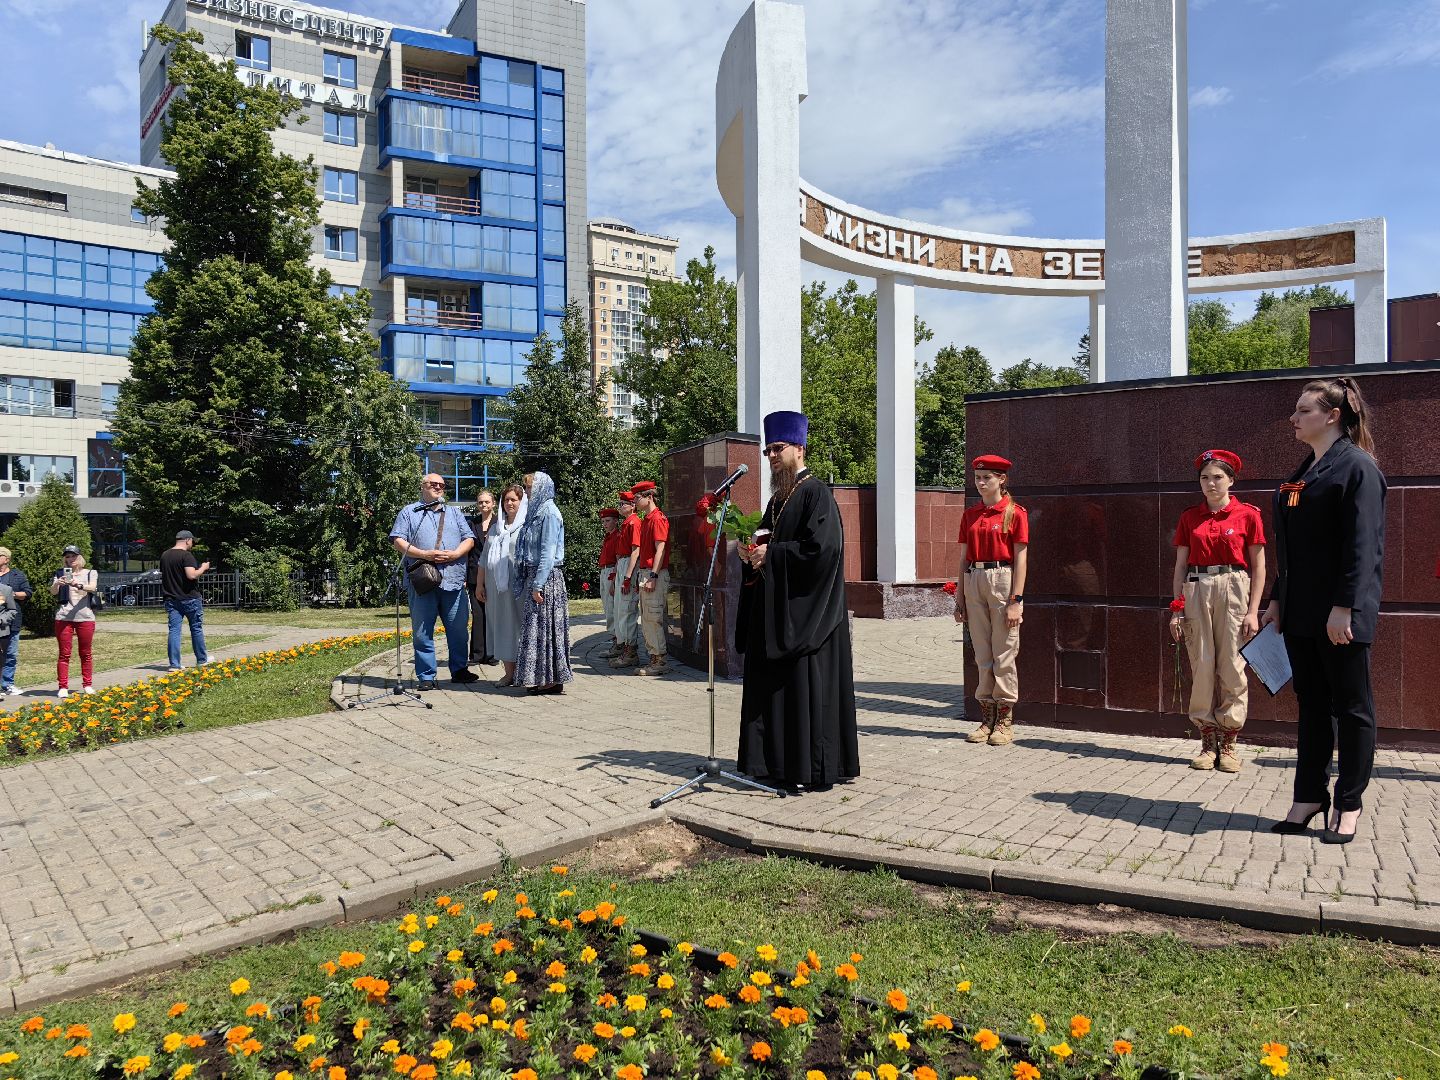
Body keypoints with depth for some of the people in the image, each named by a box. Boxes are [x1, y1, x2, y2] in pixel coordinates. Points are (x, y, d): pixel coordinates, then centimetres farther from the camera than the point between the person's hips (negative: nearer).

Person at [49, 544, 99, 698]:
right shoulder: (60, 574, 11)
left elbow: (92, 588, -11)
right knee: (64, 654, 0)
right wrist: (57, 584, -25)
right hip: (63, 617, 1)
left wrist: (78, 585, -31)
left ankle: (87, 684, 14)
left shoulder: (90, 573, 8)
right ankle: (63, 687, 1)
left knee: (86, 653, 6)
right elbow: (53, 592, -3)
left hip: (85, 617, 0)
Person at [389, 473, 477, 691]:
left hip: (453, 581, 2)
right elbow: (398, 541, 0)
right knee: (422, 631, 0)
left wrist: (454, 554, -8)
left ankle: (459, 670, 16)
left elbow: (469, 539, 12)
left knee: (459, 629, 4)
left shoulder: (455, 514, 20)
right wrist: (424, 555, -12)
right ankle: (426, 676, 7)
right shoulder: (409, 513, 10)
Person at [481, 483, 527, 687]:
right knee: (501, 628, 6)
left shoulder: (526, 527, -1)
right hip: (496, 586, 6)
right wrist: (480, 583, 15)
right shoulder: (495, 527, 17)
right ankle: (509, 673, 13)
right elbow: (485, 558, 20)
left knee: (517, 626, -2)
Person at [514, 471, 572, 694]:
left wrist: (538, 585, -20)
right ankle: (542, 678, 15)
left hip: (546, 577, -9)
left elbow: (548, 552, -17)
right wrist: (532, 583, 12)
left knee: (545, 626, -4)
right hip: (534, 576, 9)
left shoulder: (549, 512, -12)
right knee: (536, 626, 10)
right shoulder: (536, 512, 16)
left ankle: (551, 680, 2)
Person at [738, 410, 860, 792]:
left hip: (805, 609, -9)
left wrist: (771, 554, -15)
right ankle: (781, 763, 19)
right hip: (776, 609, 9)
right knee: (775, 685, 10)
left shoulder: (816, 492, -10)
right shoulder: (778, 497, 17)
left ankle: (817, 768, 5)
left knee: (808, 686, -4)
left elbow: (822, 546, -22)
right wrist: (754, 552, 1)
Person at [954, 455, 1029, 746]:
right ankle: (986, 719, 16)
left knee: (1004, 654, -1)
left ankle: (1005, 722, 8)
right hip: (974, 582, 5)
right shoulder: (969, 514, 11)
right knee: (982, 654, 8)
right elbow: (964, 558, 12)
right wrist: (959, 598, 9)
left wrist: (1016, 600, -12)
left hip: (1003, 580, -5)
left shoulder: (1015, 513, -3)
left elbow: (1020, 559, -6)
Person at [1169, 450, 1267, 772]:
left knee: (1232, 668, -2)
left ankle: (1228, 745, 8)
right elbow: (1180, 565, 10)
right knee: (1201, 667, 2)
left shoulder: (1247, 515, 2)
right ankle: (1208, 743, 10)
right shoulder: (1189, 517, 10)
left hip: (1233, 590, -2)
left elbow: (1258, 567, 1)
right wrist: (1177, 608, 3)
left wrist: (1253, 611, -6)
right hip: (1196, 591, 2)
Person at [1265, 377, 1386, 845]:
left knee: (1351, 707, 4)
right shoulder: (1302, 473, 16)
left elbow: (1364, 545, -17)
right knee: (1311, 705, 13)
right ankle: (1309, 797, 22)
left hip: (1341, 613, -8)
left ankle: (1348, 805, 14)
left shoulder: (1357, 466, -9)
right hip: (1300, 613, 8)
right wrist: (1277, 600, 16)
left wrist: (1344, 607, -22)